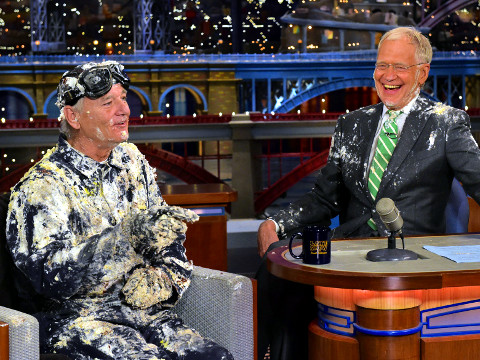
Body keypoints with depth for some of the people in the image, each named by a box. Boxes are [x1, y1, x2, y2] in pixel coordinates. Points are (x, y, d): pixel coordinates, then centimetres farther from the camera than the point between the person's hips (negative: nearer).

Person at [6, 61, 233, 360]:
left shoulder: (131, 161, 12)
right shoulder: (41, 187, -10)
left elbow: (167, 233, 20)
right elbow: (51, 278, -23)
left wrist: (162, 275, -3)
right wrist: (129, 236, -31)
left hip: (139, 304, 6)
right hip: (74, 319, -6)